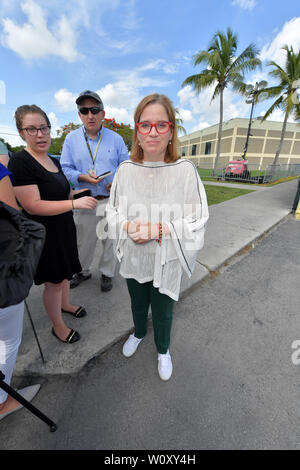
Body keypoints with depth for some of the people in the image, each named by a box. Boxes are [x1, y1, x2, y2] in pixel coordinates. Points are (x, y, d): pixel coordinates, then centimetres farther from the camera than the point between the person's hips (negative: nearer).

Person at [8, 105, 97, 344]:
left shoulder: (54, 161, 9)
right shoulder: (20, 163, -17)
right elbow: (33, 206, -24)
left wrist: (79, 193, 3)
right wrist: (75, 203, -30)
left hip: (63, 229, 8)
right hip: (45, 234, -8)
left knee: (66, 272, 22)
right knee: (54, 281, 7)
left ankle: (65, 304, 49)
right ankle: (58, 326, 31)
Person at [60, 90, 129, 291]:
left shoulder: (116, 138, 5)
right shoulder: (71, 138, 6)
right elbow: (65, 168, 5)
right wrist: (82, 177, -15)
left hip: (112, 201, 0)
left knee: (111, 240, 9)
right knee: (84, 242, 13)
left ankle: (107, 273, 31)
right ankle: (83, 271, 38)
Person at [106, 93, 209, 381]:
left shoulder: (186, 170, -14)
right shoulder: (125, 169, -5)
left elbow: (198, 221, -12)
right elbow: (112, 211, 2)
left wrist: (161, 229, -25)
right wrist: (128, 226, -19)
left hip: (166, 261, -2)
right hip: (133, 258, 3)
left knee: (162, 313, 20)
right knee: (137, 304, 28)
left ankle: (163, 350, 54)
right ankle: (138, 333, 63)